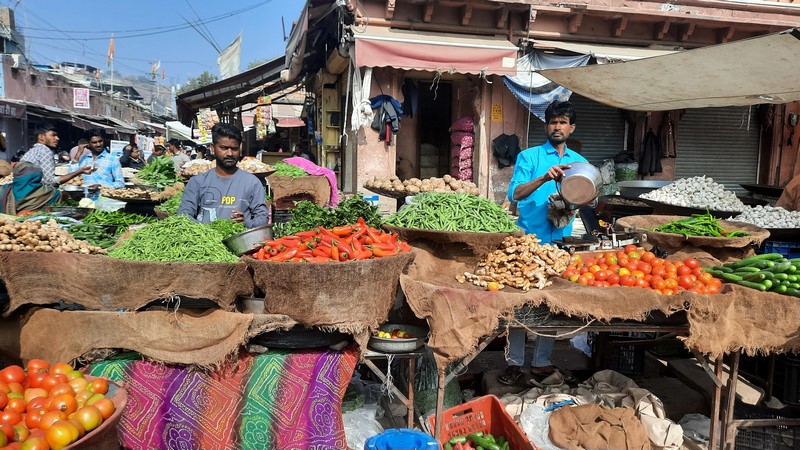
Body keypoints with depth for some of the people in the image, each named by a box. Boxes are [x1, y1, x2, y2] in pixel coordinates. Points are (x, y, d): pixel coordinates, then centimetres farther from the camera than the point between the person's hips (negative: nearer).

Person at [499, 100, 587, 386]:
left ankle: (541, 362, 22)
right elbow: (515, 194, -11)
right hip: (529, 237, -4)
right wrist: (544, 178, -25)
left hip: (561, 240, 4)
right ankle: (515, 362, 11)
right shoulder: (529, 156, 1)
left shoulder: (580, 162, 15)